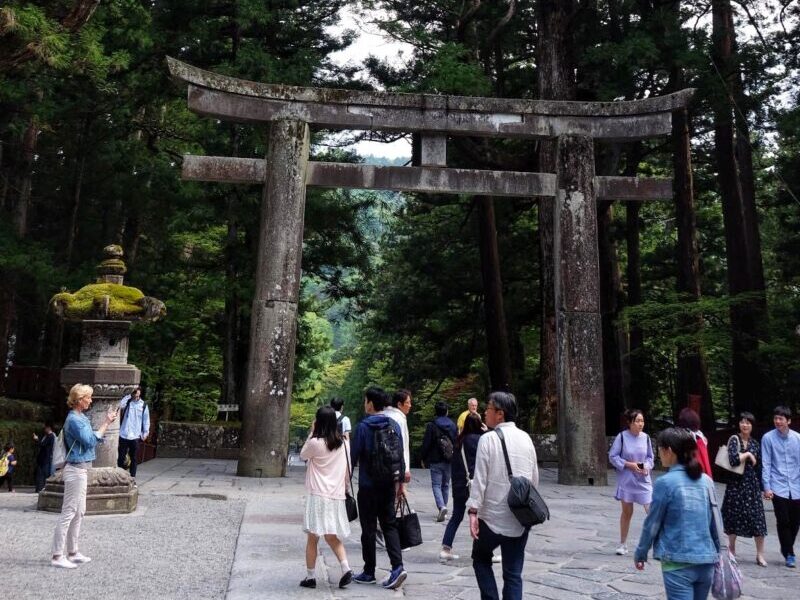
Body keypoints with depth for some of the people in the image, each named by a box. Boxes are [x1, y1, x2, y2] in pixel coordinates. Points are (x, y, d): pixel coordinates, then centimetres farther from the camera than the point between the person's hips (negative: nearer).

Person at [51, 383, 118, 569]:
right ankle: (57, 556, 1)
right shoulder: (74, 419, -16)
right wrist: (106, 423, -16)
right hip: (76, 470, -10)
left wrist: (107, 422, 8)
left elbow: (92, 439, 17)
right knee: (68, 512, -5)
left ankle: (72, 553, 21)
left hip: (81, 470, 10)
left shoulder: (81, 418, 12)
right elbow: (91, 441, -20)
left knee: (79, 512, 14)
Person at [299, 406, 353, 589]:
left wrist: (311, 433, 5)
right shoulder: (343, 443, 5)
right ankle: (346, 569, -1)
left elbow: (302, 455, 9)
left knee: (312, 538, 6)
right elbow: (348, 471, 10)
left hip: (318, 496, -5)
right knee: (333, 537, 15)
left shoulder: (315, 443, -11)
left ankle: (310, 576, 11)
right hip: (337, 496, 5)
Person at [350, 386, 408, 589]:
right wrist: (398, 480, 15)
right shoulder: (394, 426, 3)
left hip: (368, 485, -4)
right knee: (389, 524, 11)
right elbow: (400, 456, 7)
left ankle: (369, 572, 17)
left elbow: (354, 455, -9)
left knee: (368, 527, 7)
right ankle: (397, 566, -4)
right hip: (389, 484, 4)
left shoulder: (363, 426, -11)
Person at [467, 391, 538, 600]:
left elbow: (480, 478, -13)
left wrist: (473, 511, -10)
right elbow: (535, 478, 11)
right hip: (522, 517, 4)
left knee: (481, 559, 19)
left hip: (494, 517, -4)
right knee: (513, 573, 10)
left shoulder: (488, 439, -11)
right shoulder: (526, 438, 5)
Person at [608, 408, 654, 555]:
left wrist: (647, 466, -10)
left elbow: (651, 457, 9)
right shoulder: (622, 436, -11)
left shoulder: (645, 437, -3)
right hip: (626, 480, -1)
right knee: (627, 512, 11)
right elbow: (612, 456, -6)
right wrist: (629, 464, -16)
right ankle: (623, 544, 26)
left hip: (643, 480, 1)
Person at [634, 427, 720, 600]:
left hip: (678, 562, -6)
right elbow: (715, 522, 10)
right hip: (706, 561, 6)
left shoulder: (665, 482, -12)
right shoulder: (707, 481, 3)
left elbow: (652, 523, -6)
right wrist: (717, 552, 24)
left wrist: (640, 553, 8)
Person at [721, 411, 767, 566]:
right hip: (736, 483, -4)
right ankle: (731, 548, 24)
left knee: (758, 518, 0)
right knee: (734, 516, 5)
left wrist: (761, 485, 8)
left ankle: (760, 554, 7)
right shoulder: (734, 440, -6)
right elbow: (734, 460, -20)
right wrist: (747, 454, -11)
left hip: (752, 484, 4)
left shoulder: (755, 443, 9)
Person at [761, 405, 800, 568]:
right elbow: (766, 464, -5)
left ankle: (787, 549, 33)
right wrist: (766, 487, -8)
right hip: (778, 487, -3)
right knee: (783, 522, -2)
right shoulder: (768, 438, -7)